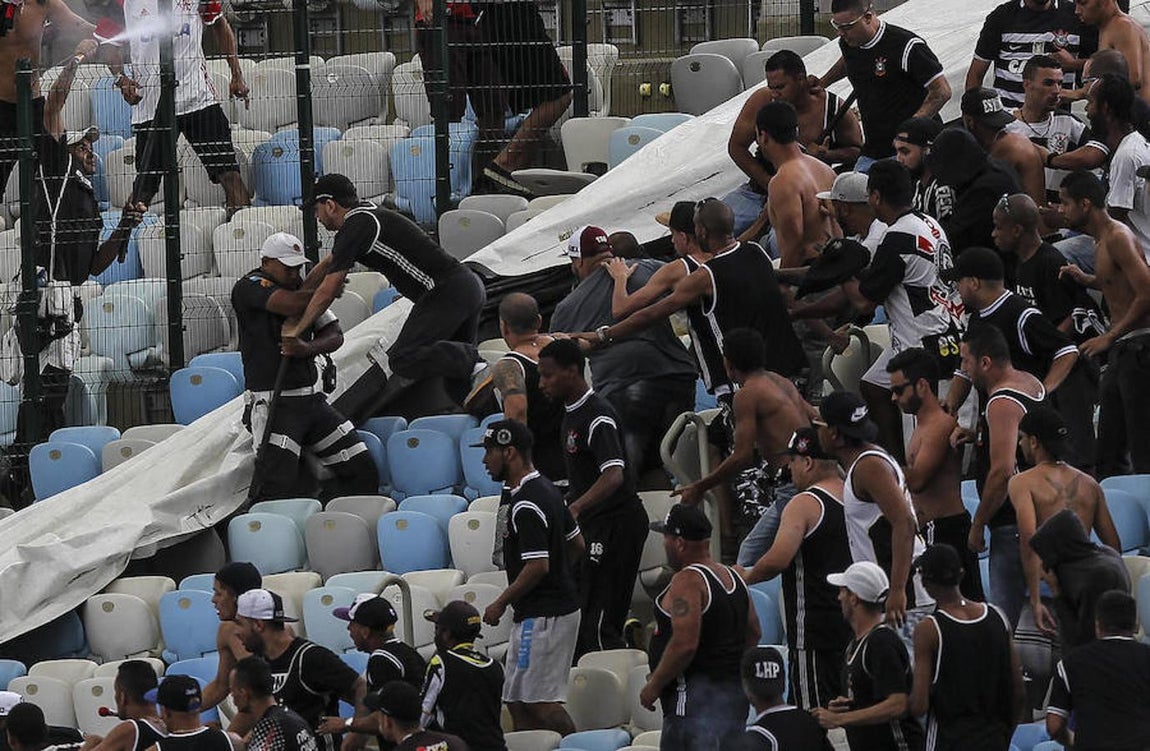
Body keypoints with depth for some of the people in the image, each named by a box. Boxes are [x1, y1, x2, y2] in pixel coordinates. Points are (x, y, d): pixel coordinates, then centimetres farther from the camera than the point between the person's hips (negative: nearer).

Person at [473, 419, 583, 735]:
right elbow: (577, 544, 20)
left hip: (542, 615, -10)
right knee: (517, 701, 11)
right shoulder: (547, 490, 12)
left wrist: (500, 603, -14)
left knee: (540, 702, -10)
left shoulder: (526, 505, -20)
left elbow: (538, 566, -24)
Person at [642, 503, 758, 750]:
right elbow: (753, 634, 21)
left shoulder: (687, 581, -16)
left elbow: (685, 644, -24)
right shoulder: (733, 578, 14)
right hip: (735, 691, 10)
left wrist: (653, 686, -14)